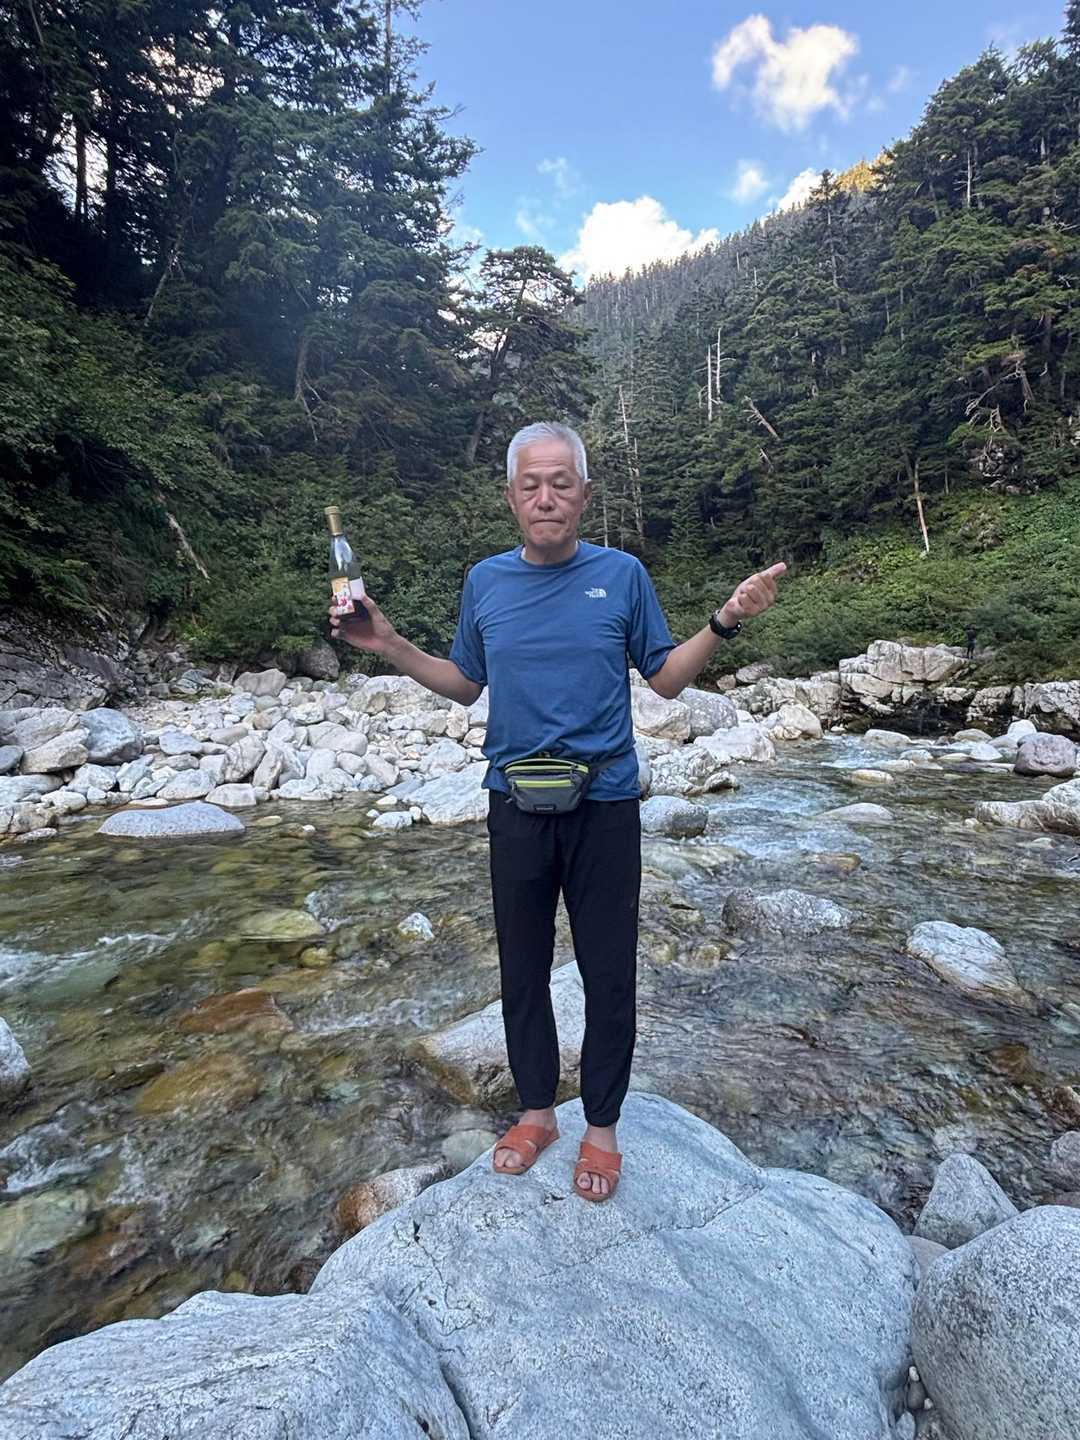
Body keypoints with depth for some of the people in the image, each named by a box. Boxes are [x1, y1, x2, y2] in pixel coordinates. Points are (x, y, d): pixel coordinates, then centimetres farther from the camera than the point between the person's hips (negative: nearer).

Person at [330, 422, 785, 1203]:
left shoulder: (622, 574, -2)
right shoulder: (486, 581, 5)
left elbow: (666, 676, 4)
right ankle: (537, 1110, 38)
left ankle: (602, 1125, 33)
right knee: (523, 968, 15)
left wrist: (724, 622, -10)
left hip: (605, 808, -2)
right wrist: (391, 646, 3)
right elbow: (466, 684, 14)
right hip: (516, 808, 3)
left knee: (609, 974, 9)